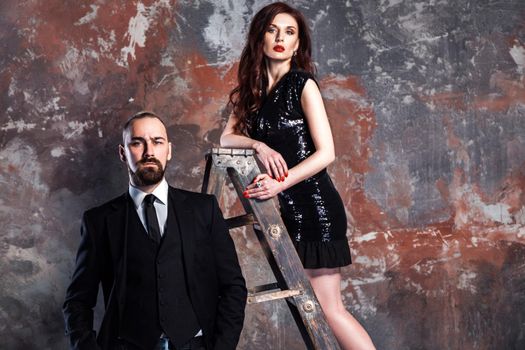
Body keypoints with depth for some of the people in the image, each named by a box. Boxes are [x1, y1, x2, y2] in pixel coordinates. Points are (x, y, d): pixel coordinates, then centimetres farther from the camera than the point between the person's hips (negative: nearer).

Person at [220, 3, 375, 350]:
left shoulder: (303, 85, -7)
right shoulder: (252, 90, 11)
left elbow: (326, 153, -13)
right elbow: (226, 138, 5)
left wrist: (281, 183, -22)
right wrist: (258, 145, -14)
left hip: (314, 206, -6)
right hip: (286, 210, 6)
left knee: (328, 307, -6)